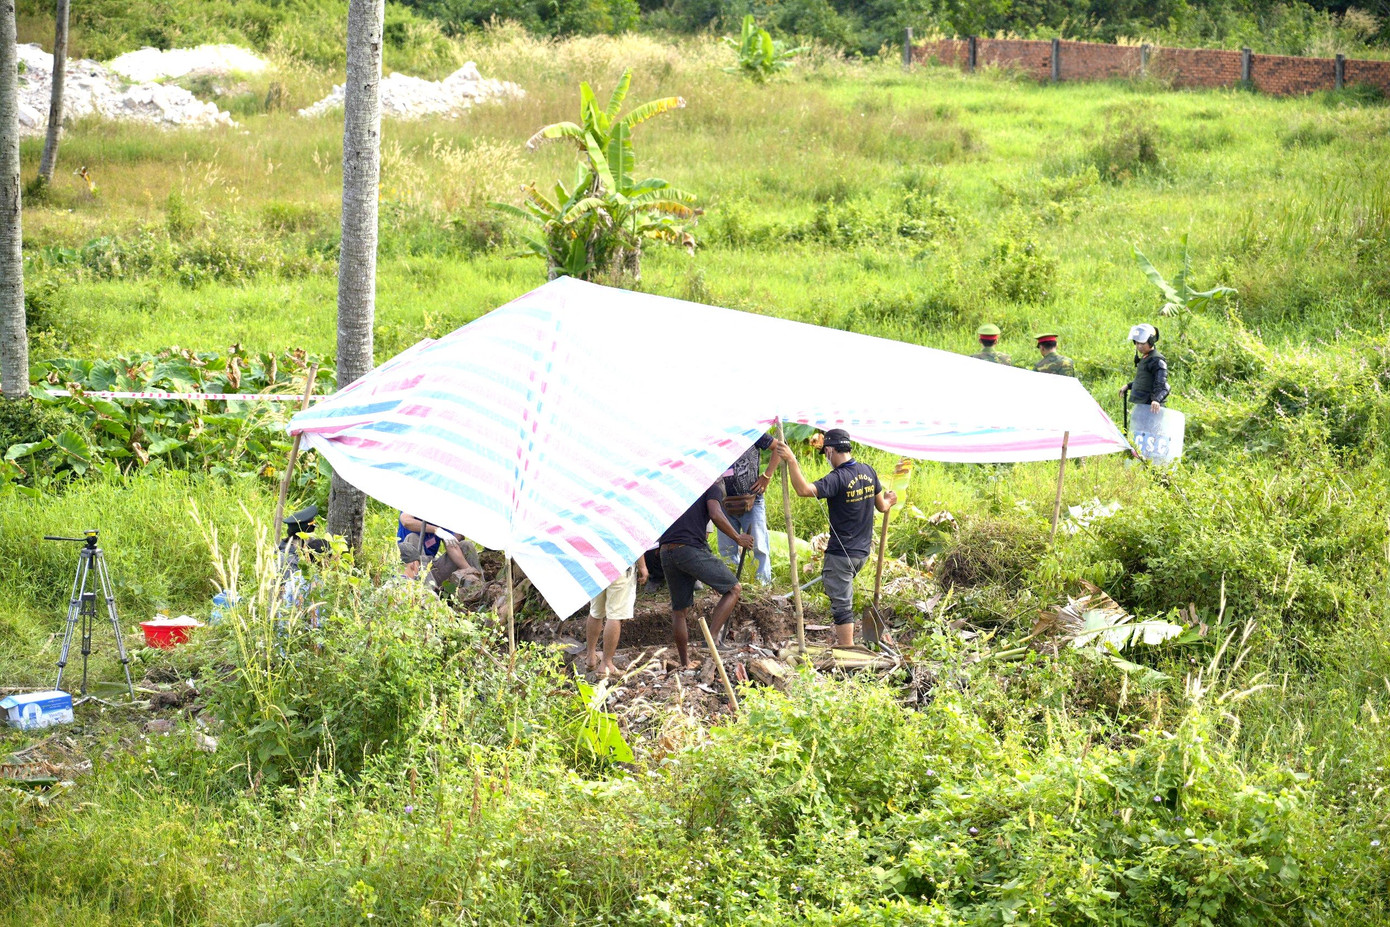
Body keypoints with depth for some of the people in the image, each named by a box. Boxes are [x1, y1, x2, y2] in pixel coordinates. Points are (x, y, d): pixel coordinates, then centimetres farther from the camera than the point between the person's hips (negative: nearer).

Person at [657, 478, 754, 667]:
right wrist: (738, 538, -1)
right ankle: (711, 639, -9)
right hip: (691, 550, -7)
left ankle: (685, 664, 18)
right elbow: (716, 515, -10)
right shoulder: (713, 487, 8)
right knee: (733, 589, 4)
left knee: (679, 610, 15)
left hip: (666, 553, 7)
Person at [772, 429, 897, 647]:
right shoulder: (868, 471, 3)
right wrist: (889, 501, 38)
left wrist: (791, 461, -31)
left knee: (841, 605, -3)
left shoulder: (838, 478, -19)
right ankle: (844, 641, 31)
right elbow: (882, 505, 16)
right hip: (863, 551, 8)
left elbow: (804, 490, -33)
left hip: (841, 553, -8)